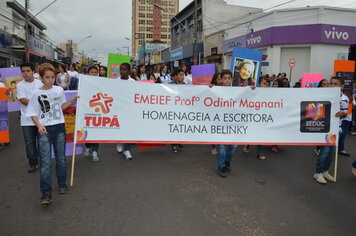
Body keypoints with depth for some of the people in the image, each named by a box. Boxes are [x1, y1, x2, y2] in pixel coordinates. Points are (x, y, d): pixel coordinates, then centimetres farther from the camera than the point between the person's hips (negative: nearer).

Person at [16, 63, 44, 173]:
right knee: (29, 142, 5)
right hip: (27, 119, 0)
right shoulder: (20, 85, 2)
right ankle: (33, 163, 17)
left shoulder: (40, 83, 4)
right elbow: (23, 100, -8)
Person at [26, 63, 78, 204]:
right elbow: (33, 113, -1)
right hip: (45, 129, -3)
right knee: (45, 162, -6)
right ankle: (46, 194, -3)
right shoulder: (37, 94, -4)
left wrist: (73, 99, 6)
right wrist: (39, 125, -18)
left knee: (61, 159, 13)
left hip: (59, 127, 3)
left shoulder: (59, 90, 4)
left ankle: (62, 183, 30)